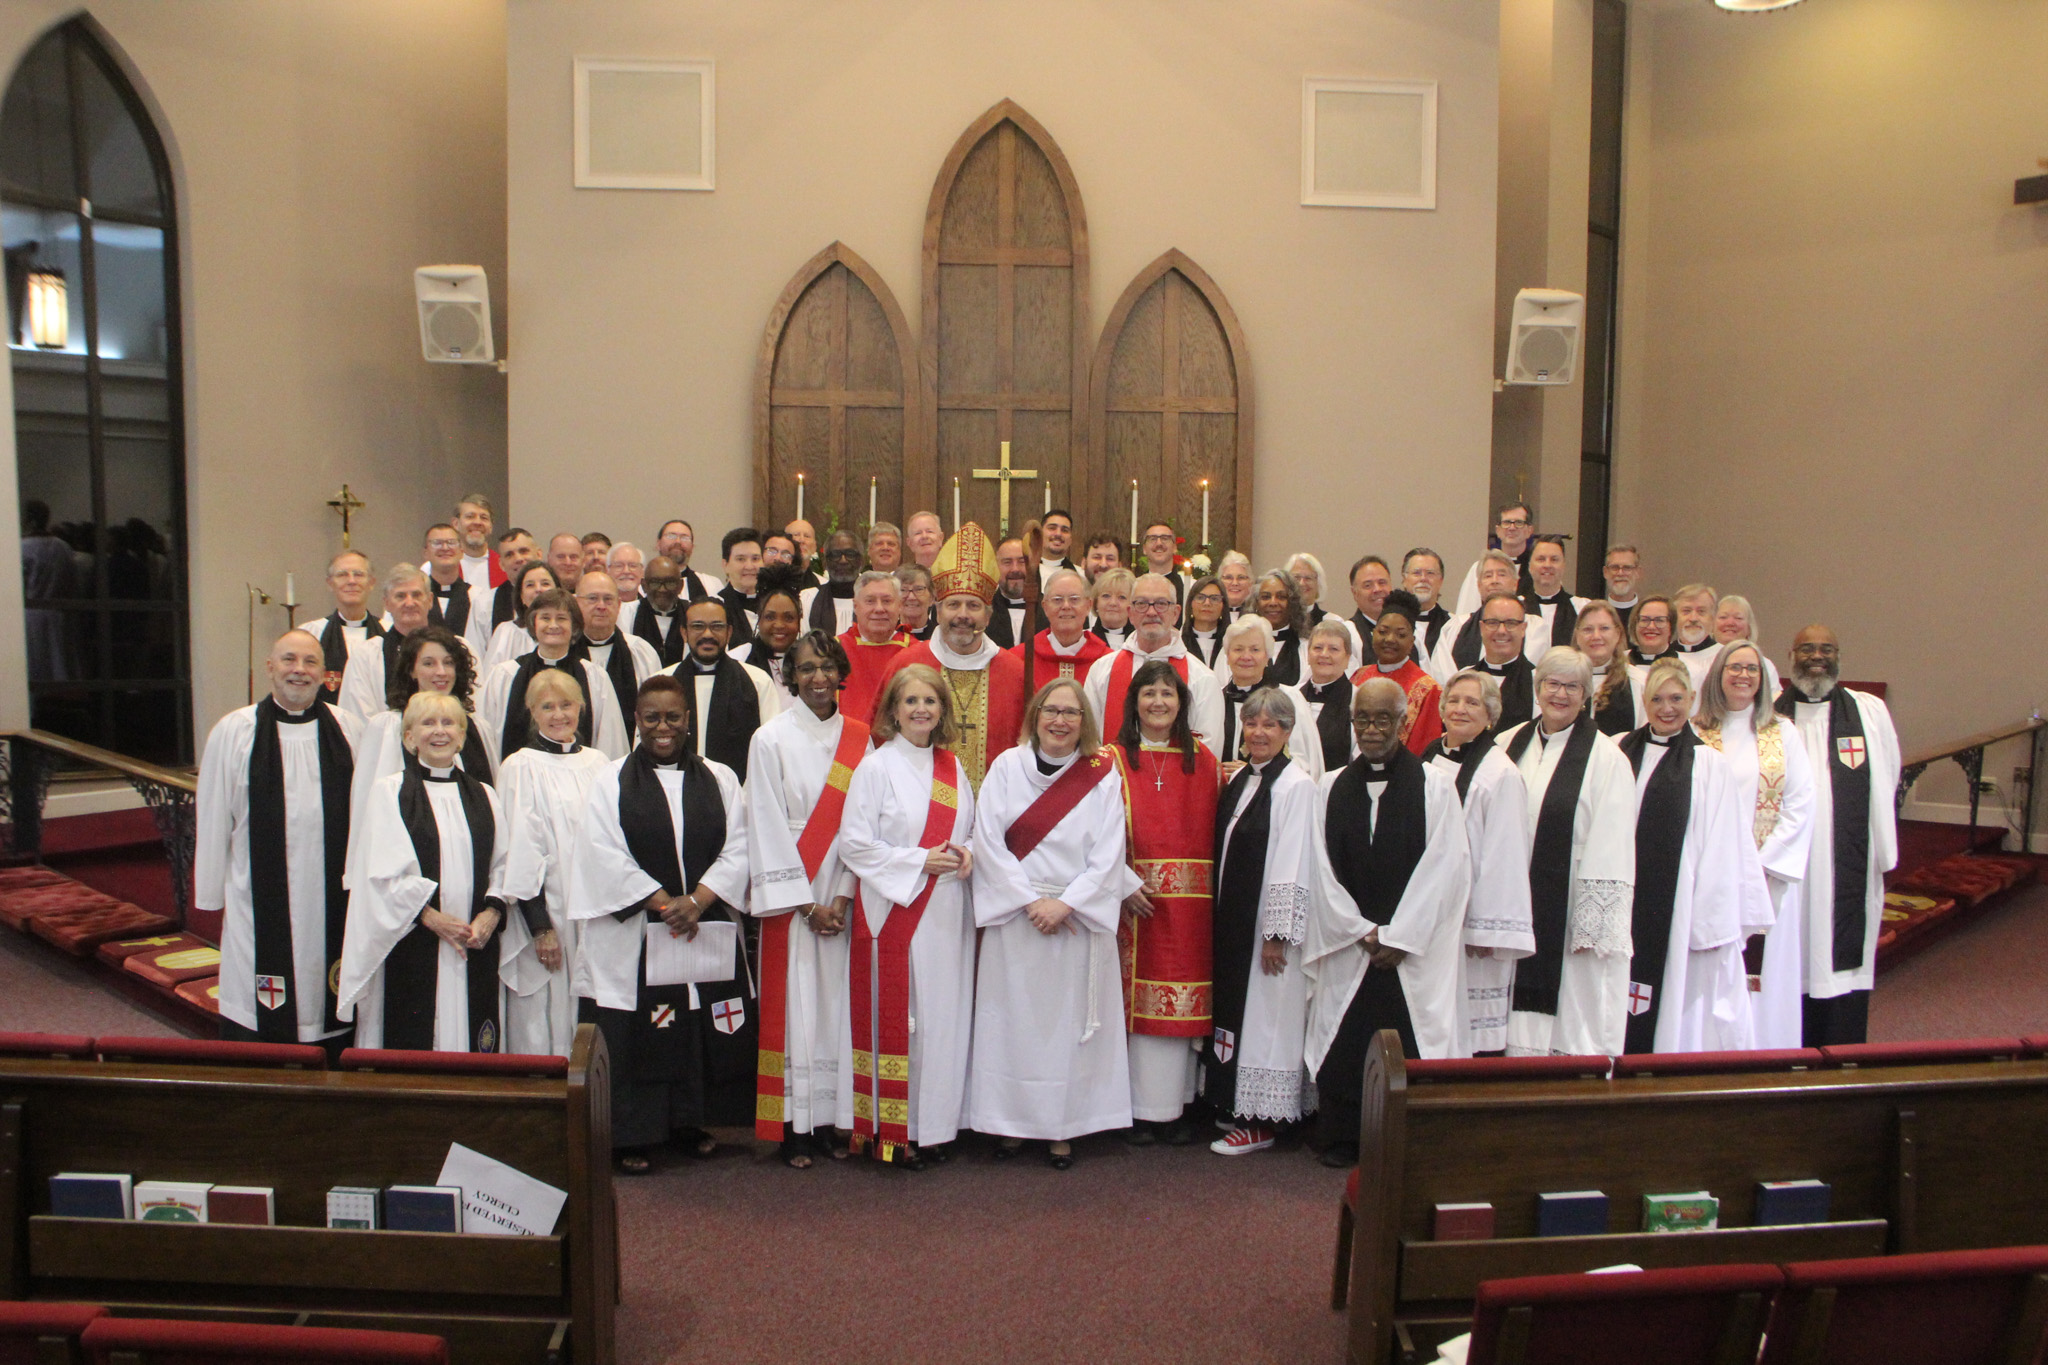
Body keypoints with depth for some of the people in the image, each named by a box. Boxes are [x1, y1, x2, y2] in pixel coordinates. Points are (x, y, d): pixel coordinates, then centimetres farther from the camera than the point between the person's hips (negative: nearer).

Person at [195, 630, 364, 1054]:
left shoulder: (349, 731, 3)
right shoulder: (233, 733, 0)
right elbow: (212, 822, 3)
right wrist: (213, 895, 5)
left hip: (333, 903, 1)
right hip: (260, 904, -1)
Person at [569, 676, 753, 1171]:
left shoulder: (719, 779, 11)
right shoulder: (610, 780, 5)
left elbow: (738, 849, 2)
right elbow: (604, 854, -6)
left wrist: (698, 899, -13)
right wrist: (662, 903, -14)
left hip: (709, 930, 2)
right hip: (633, 935, -2)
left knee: (706, 1032, 5)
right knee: (636, 1036, -2)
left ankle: (693, 1123, 21)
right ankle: (632, 1136, 9)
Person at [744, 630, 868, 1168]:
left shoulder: (859, 739, 6)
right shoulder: (771, 740, -4)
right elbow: (768, 830, -6)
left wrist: (843, 898, -6)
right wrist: (807, 903, -9)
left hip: (845, 898, 3)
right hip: (790, 896, -3)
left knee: (840, 1002, 5)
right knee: (794, 1006, -1)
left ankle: (832, 1120, 15)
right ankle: (795, 1128, 8)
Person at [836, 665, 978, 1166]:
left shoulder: (953, 768, 11)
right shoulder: (876, 768, -5)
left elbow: (973, 829, 19)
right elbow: (854, 843, -10)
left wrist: (967, 854, -3)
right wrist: (918, 861, -15)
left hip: (947, 912, 5)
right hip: (893, 912, -5)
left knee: (946, 1015, 7)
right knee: (894, 1019, -2)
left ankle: (934, 1122, 18)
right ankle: (892, 1130, 9)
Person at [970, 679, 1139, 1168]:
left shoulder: (1102, 775, 1)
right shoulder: (1007, 767, 0)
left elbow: (1108, 854, -3)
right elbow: (988, 841, -5)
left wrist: (1065, 904, -12)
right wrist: (1032, 901, -11)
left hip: (1081, 917, 0)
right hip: (1014, 918, 0)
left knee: (1070, 1019, 4)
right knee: (1014, 1019, 4)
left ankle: (1063, 1127, 15)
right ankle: (1011, 1120, 17)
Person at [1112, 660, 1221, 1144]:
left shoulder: (1203, 761, 12)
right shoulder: (1114, 760, 3)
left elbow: (1213, 829, 8)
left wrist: (1213, 893, -3)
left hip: (1190, 899, 3)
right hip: (1135, 897, -3)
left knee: (1185, 999, 4)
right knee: (1139, 998, -2)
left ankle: (1177, 1108, 14)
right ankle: (1143, 1110, 6)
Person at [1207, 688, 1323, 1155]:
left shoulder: (1296, 786, -15)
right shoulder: (1240, 779, 10)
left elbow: (1293, 869, -17)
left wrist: (1277, 934, -17)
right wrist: (1223, 918, 12)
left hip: (1268, 923, -8)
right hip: (1233, 916, 8)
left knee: (1266, 1017, 1)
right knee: (1237, 1008, 14)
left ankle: (1261, 1124, 11)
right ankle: (1240, 1107, 26)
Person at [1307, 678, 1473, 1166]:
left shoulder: (1435, 787, 1)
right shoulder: (1332, 788, 9)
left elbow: (1446, 870, -5)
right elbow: (1322, 870, 3)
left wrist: (1398, 937, -10)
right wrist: (1362, 932, -6)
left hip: (1415, 949, -2)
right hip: (1346, 945, 2)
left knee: (1410, 1050, -2)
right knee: (1342, 1048, 3)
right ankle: (1343, 1140, 17)